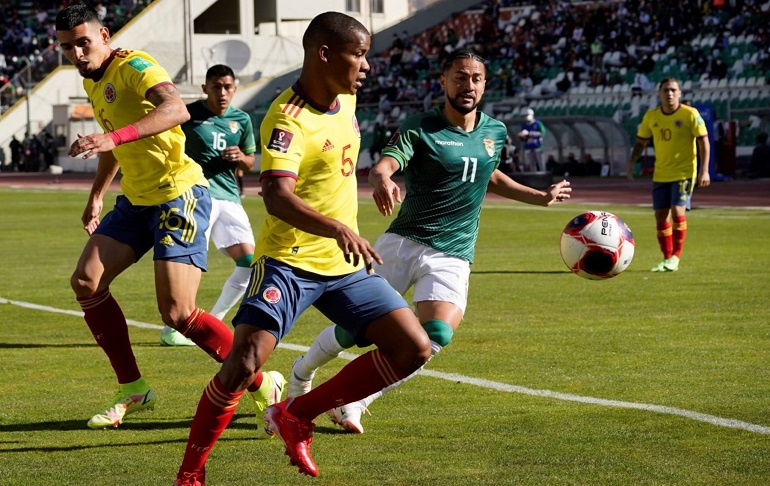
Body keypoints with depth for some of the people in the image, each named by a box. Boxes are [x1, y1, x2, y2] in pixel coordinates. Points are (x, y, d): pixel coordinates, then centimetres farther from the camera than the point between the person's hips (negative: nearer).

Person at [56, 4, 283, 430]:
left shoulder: (133, 66, -17)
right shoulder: (92, 82, 11)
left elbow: (176, 110, -38)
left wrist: (115, 137, -49)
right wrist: (96, 196, 29)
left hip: (179, 194, -9)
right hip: (136, 199, 9)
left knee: (178, 314, -15)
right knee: (86, 282, -3)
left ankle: (263, 386, 2)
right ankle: (132, 389, 10)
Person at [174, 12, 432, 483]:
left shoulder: (346, 100, 5)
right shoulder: (287, 119, -20)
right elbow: (277, 197, -35)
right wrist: (337, 228, -50)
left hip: (345, 265, 8)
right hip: (290, 262, -7)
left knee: (413, 349, -2)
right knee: (245, 360, -21)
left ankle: (297, 416, 9)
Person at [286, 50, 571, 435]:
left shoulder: (495, 132, 10)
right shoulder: (420, 128, -6)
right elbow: (384, 164, -25)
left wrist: (542, 197, 33)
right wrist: (382, 180, -48)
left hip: (452, 258, 3)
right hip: (402, 243, -3)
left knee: (438, 334, -23)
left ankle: (354, 402, -11)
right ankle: (301, 374, 30)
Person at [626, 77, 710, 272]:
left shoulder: (690, 114, -9)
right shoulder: (651, 116, 3)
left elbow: (703, 141, -7)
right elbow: (641, 141, 14)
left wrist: (704, 170, -15)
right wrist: (631, 163, -1)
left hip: (684, 173, -5)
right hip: (660, 174, 5)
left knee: (677, 211, -17)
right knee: (661, 215, 4)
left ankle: (675, 257, -5)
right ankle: (667, 258, 16)